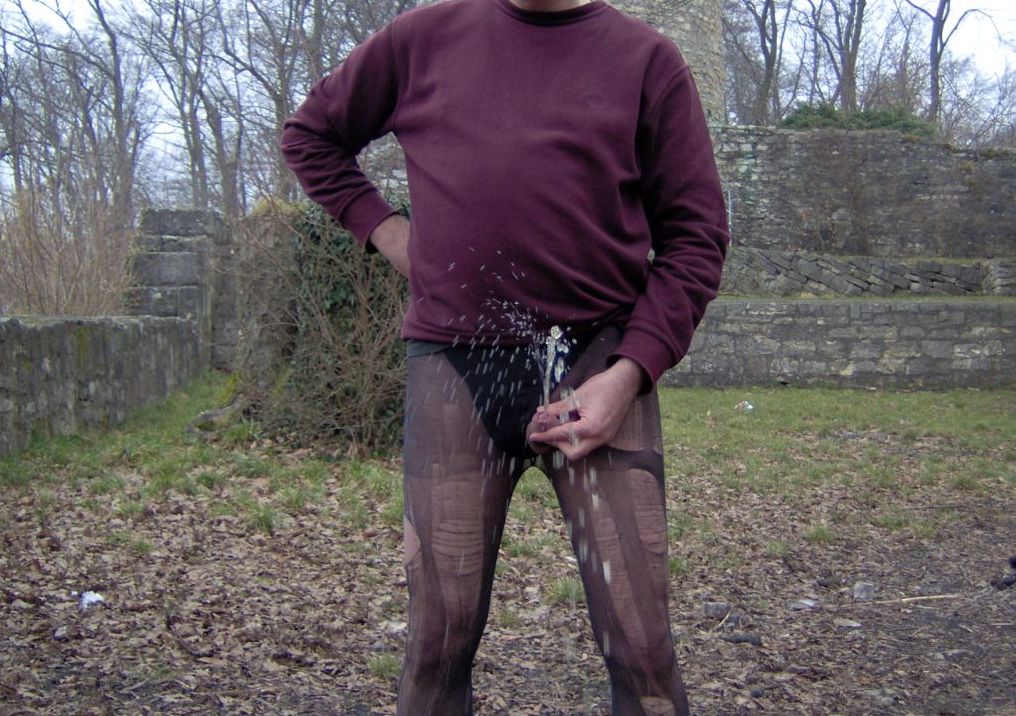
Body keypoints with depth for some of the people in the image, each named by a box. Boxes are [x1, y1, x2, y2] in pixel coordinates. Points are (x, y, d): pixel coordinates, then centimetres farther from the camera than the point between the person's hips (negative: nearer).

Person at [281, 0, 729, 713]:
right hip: (452, 367, 2)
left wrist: (629, 373, -9)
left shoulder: (647, 58, 5)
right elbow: (312, 133, 25)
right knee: (440, 637, 7)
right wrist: (385, 230, 9)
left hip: (596, 363, -1)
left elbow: (694, 235, 2)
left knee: (640, 643, -2)